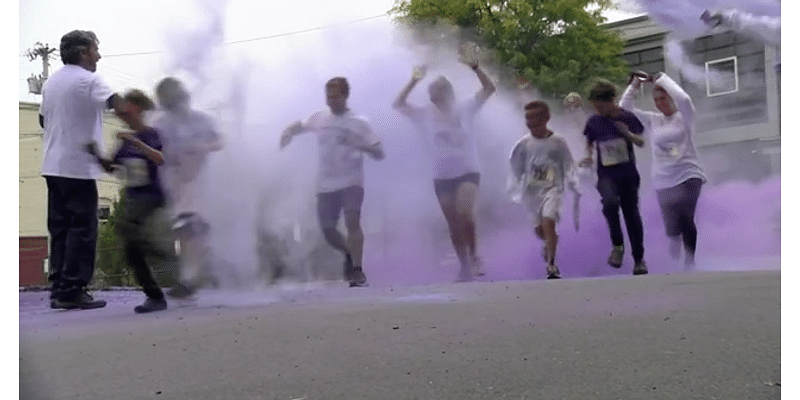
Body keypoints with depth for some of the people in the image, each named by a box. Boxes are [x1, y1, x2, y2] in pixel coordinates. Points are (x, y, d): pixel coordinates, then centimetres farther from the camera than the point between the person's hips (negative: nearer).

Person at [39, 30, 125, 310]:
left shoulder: (51, 82, 16)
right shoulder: (87, 80, -10)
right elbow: (117, 103, -23)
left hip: (53, 166, 8)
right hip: (78, 167, -8)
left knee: (60, 228, 10)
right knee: (82, 229, -4)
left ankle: (58, 289, 11)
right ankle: (72, 290, -5)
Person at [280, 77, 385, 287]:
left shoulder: (359, 122, -5)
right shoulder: (319, 118, 6)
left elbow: (379, 154, -8)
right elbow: (300, 125, 27)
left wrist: (359, 144, -27)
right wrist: (288, 132, 4)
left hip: (351, 181, -4)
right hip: (326, 184, 4)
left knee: (352, 221, -25)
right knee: (328, 230, 8)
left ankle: (357, 270, -22)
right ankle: (349, 254, 37)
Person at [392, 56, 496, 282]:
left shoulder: (463, 111, 2)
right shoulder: (426, 116, 3)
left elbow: (489, 89, -1)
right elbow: (398, 104, -5)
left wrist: (475, 68, -14)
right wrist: (413, 82, -13)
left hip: (467, 171, -2)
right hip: (442, 176, 2)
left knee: (464, 212, -24)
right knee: (453, 224, 6)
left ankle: (474, 255, -5)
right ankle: (465, 265, 18)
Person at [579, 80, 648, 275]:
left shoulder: (628, 117, 0)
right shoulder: (593, 121, 2)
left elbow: (641, 142, 5)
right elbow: (589, 142, 18)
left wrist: (628, 134, -16)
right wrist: (588, 156, -2)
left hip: (628, 174, 1)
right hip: (606, 174, 0)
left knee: (632, 214, 4)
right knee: (610, 202, -31)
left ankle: (639, 259, 22)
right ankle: (617, 245, -11)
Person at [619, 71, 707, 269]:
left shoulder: (684, 117, 2)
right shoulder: (652, 120, 11)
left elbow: (683, 99, -20)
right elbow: (624, 108, 10)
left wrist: (662, 78, -10)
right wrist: (634, 85, 4)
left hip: (688, 176, -4)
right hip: (663, 181, 4)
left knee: (684, 219, -20)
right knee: (672, 229, 4)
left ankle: (689, 262, -9)